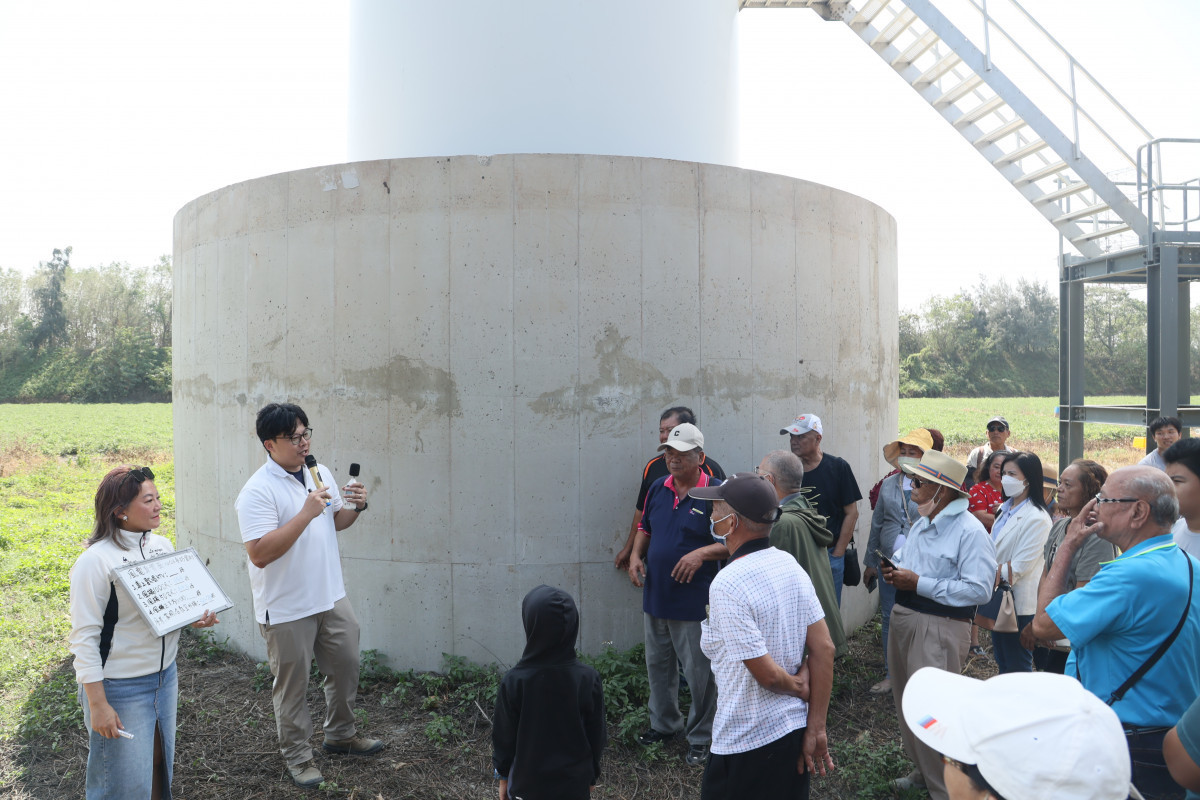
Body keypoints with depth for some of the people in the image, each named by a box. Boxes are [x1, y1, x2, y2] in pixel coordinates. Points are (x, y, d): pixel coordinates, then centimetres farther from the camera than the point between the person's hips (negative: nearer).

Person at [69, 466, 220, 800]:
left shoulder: (162, 545, 2)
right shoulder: (95, 561, -18)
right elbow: (84, 639, -17)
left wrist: (196, 617, -7)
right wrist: (98, 705, -17)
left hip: (165, 677, 7)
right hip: (121, 690, -6)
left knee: (160, 771, 19)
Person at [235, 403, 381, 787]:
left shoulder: (320, 473, 3)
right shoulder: (257, 492, -20)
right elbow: (259, 554, -27)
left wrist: (356, 507, -6)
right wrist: (306, 514, -30)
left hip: (331, 597, 7)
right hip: (287, 609, -7)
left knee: (345, 666, 19)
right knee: (292, 685, 9)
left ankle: (341, 735, 40)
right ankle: (297, 755, 29)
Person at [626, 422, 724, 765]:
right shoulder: (658, 488, 6)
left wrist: (702, 553, -25)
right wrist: (636, 554, 2)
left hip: (694, 602, -6)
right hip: (655, 596, 6)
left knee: (699, 672, 5)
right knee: (658, 666, 19)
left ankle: (700, 737, 22)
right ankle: (664, 725, 38)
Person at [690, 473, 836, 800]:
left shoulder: (727, 585, -23)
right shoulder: (790, 564, -2)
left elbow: (767, 673, -22)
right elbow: (824, 648, -1)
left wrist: (801, 689, -1)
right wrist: (816, 729, 1)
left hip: (747, 743, -7)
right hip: (796, 730, 7)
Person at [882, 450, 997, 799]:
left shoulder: (970, 531, -16)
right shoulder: (922, 524, 13)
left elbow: (979, 590, -23)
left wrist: (919, 583, -22)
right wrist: (892, 567, 2)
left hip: (939, 629, -9)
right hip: (903, 619, 9)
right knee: (906, 703, 19)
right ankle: (923, 770, 38)